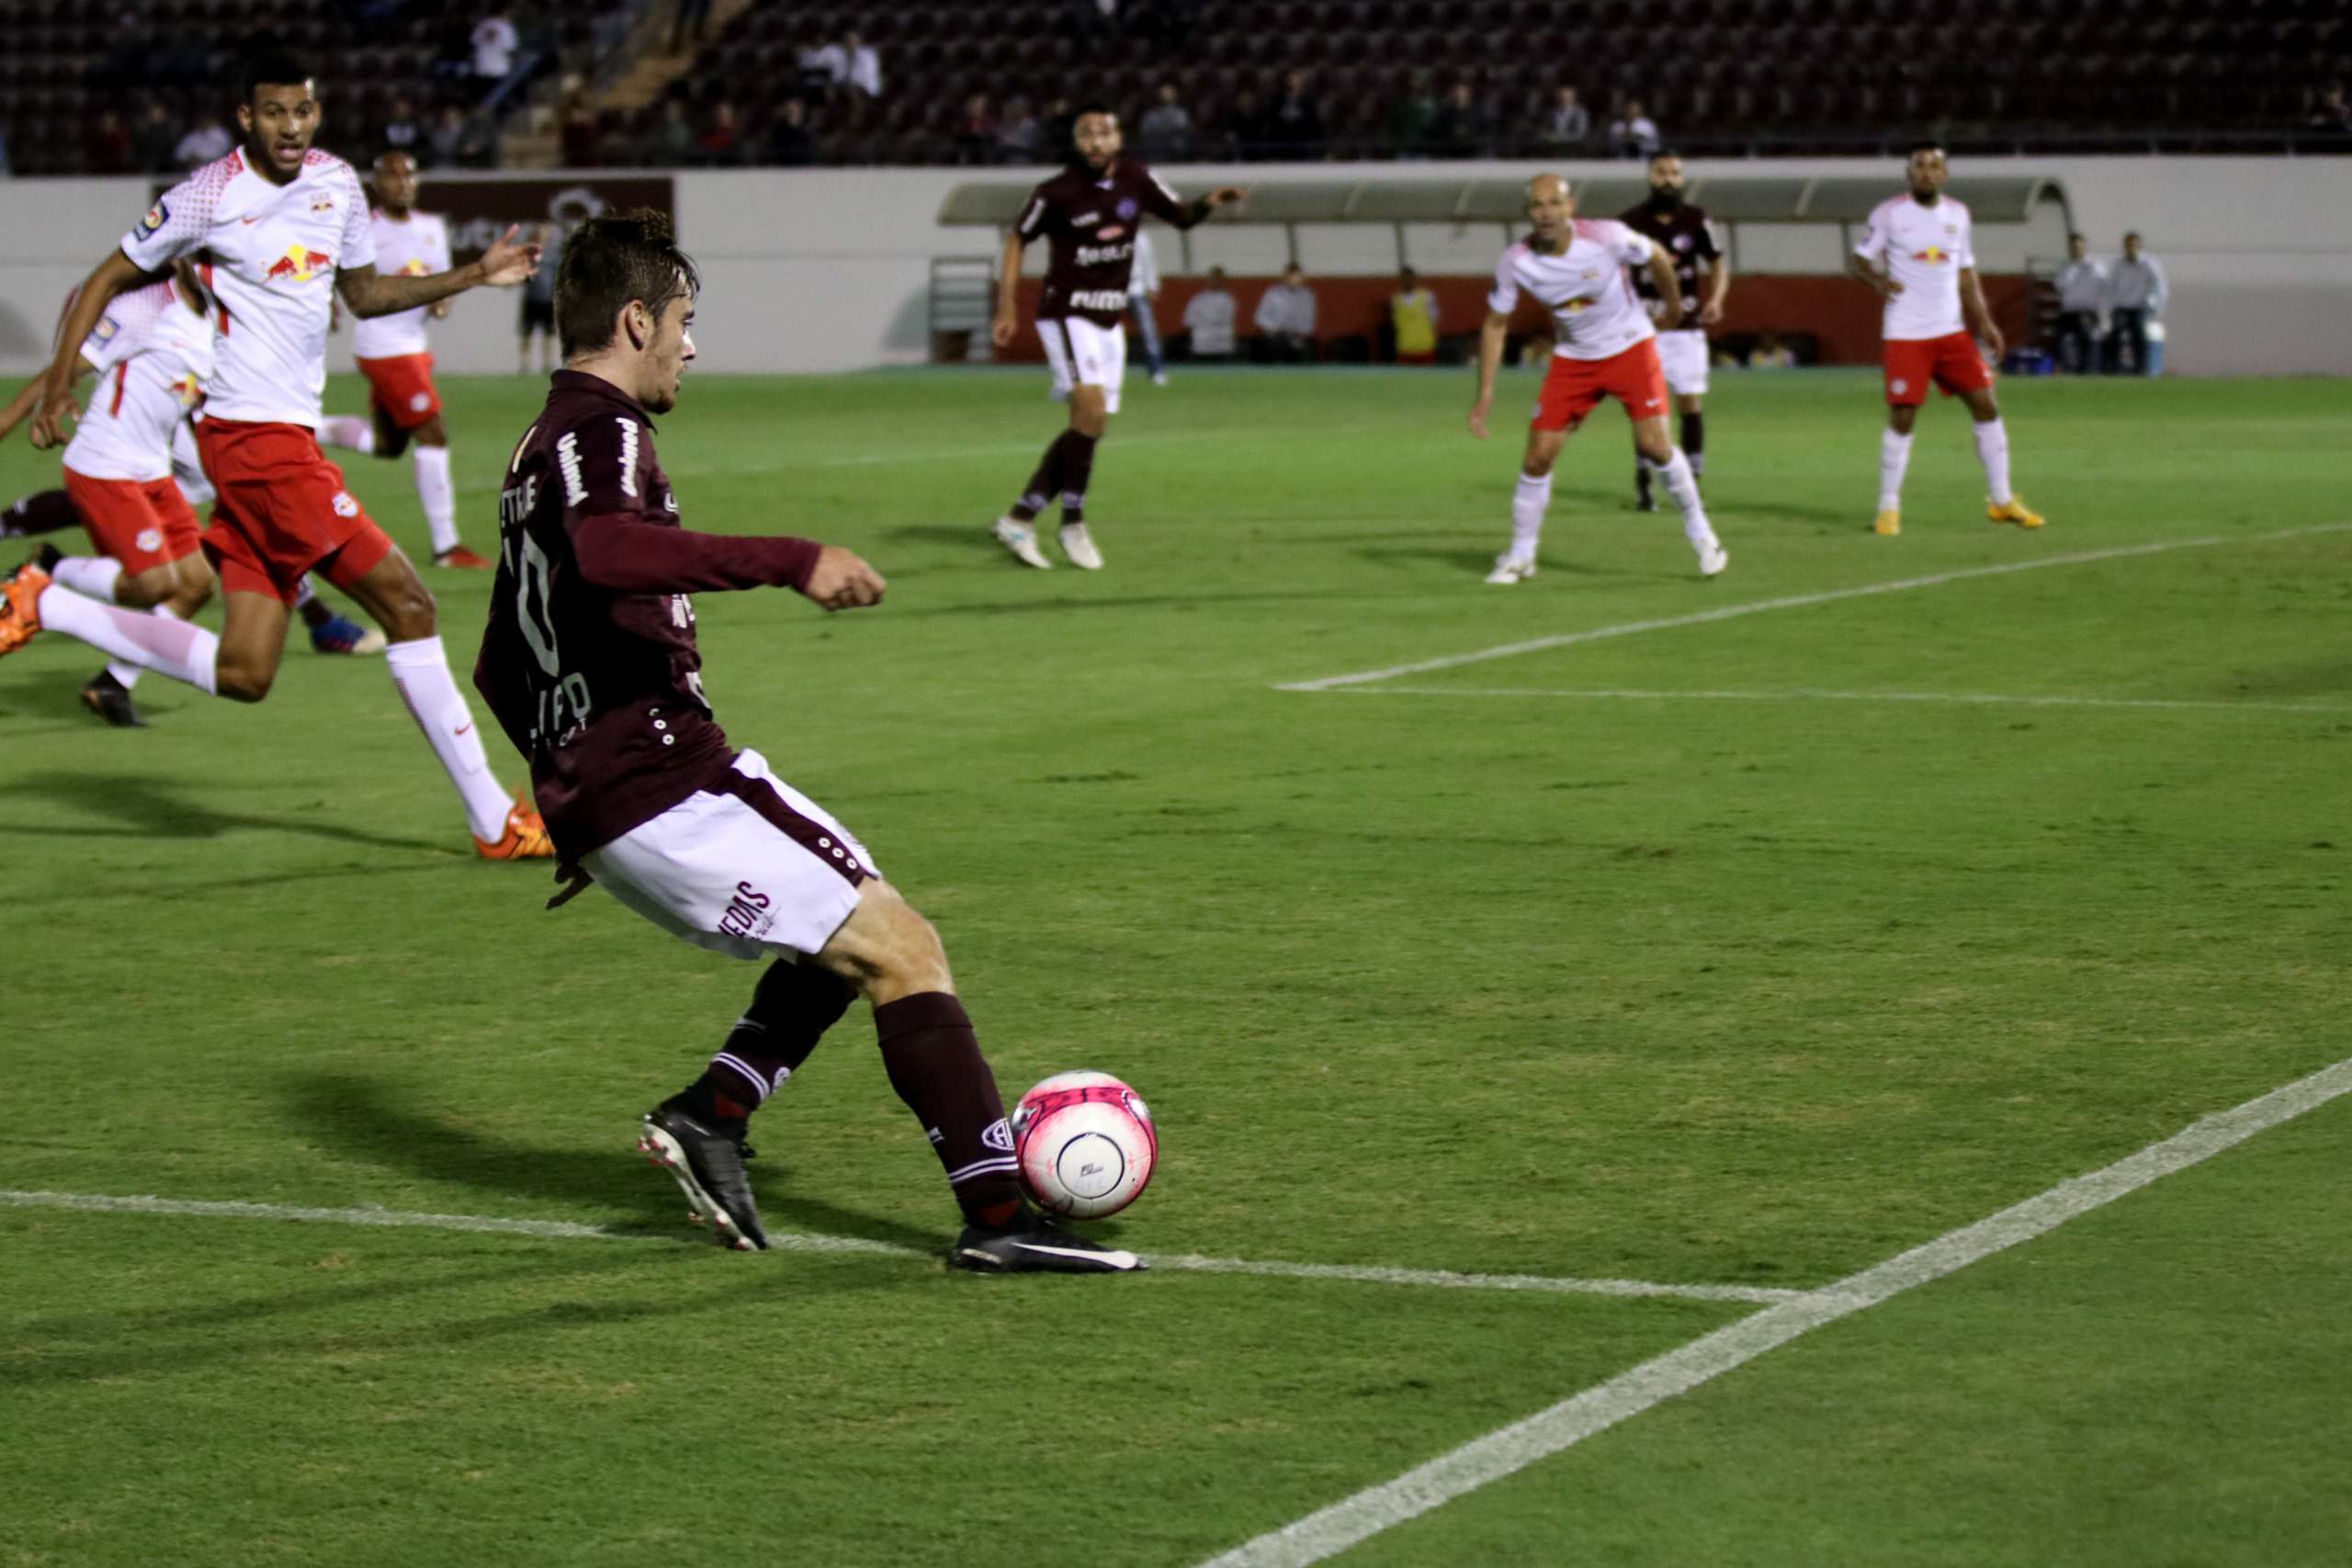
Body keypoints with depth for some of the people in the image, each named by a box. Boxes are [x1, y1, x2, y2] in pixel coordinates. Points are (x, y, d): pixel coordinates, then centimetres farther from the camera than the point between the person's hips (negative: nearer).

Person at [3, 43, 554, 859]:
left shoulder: (337, 183, 11)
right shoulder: (211, 196, -9)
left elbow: (363, 293, 25)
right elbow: (108, 280, 0)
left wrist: (474, 276, 16)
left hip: (286, 437, 8)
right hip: (258, 434, -8)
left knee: (243, 674, 6)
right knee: (406, 605, -9)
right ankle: (494, 821, -2)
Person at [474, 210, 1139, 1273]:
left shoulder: (538, 454, 21)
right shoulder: (601, 434, -9)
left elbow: (502, 674, 29)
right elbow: (604, 548, -34)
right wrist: (791, 562, -37)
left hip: (595, 807, 10)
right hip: (668, 784, -10)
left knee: (846, 932, 22)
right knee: (902, 948, -9)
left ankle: (709, 1115, 8)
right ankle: (999, 1218, -14)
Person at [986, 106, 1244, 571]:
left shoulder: (1136, 179, 1)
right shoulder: (1056, 193, -11)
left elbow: (1180, 216, 14)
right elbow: (1017, 240, 1)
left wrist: (1208, 203, -8)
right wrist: (1006, 309, -3)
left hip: (1110, 322, 6)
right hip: (1066, 314, -6)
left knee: (1088, 428, 4)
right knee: (1091, 410, -23)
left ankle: (1018, 519, 12)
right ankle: (1073, 521, -11)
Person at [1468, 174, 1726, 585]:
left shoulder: (1606, 238, -24)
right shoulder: (1515, 263, -17)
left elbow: (1657, 258, -4)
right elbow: (1495, 324, -4)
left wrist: (1673, 308, 12)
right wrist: (1486, 393, -8)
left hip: (1630, 347, -2)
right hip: (1572, 360, 2)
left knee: (1654, 444, -14)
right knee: (1538, 457, -5)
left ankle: (1701, 535, 7)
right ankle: (1520, 555, 11)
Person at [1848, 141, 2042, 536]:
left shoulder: (1957, 214, 9)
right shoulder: (1890, 213, -3)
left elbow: (1966, 274, 16)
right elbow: (1856, 260, 1)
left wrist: (1984, 322, 6)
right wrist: (1877, 279, -20)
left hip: (1952, 330, 4)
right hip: (1906, 336, -4)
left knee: (1986, 405, 0)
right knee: (1901, 418, -7)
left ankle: (2001, 500, 10)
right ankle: (1888, 508, 6)